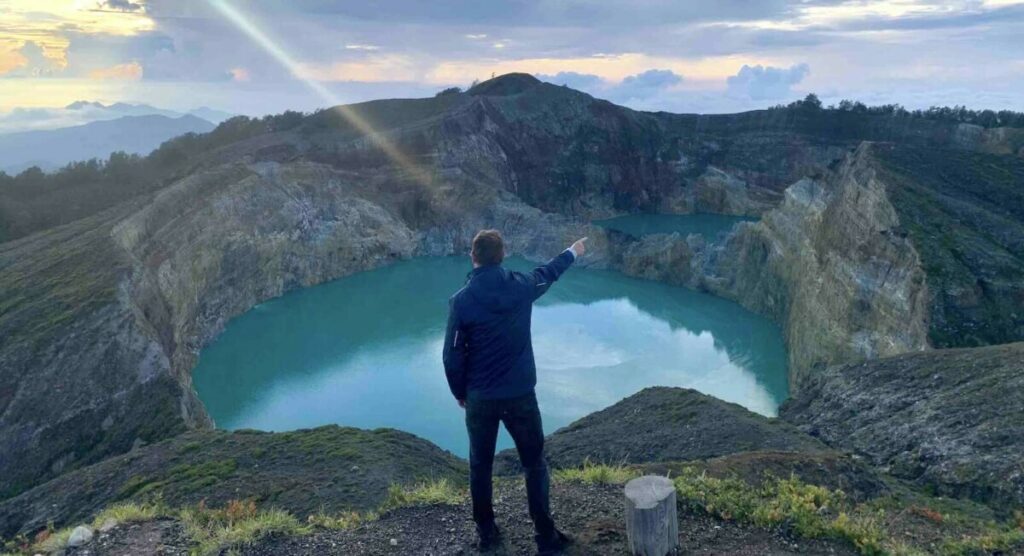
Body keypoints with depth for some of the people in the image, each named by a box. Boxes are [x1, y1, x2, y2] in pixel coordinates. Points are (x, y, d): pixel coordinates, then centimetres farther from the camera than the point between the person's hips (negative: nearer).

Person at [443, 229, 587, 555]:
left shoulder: (461, 300, -13)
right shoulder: (521, 286, -7)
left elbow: (452, 355, -9)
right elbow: (547, 273, 16)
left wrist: (459, 393, 8)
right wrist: (573, 253, 36)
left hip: (480, 398, 0)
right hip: (520, 394, 1)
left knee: (480, 466, 17)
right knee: (535, 464, 13)